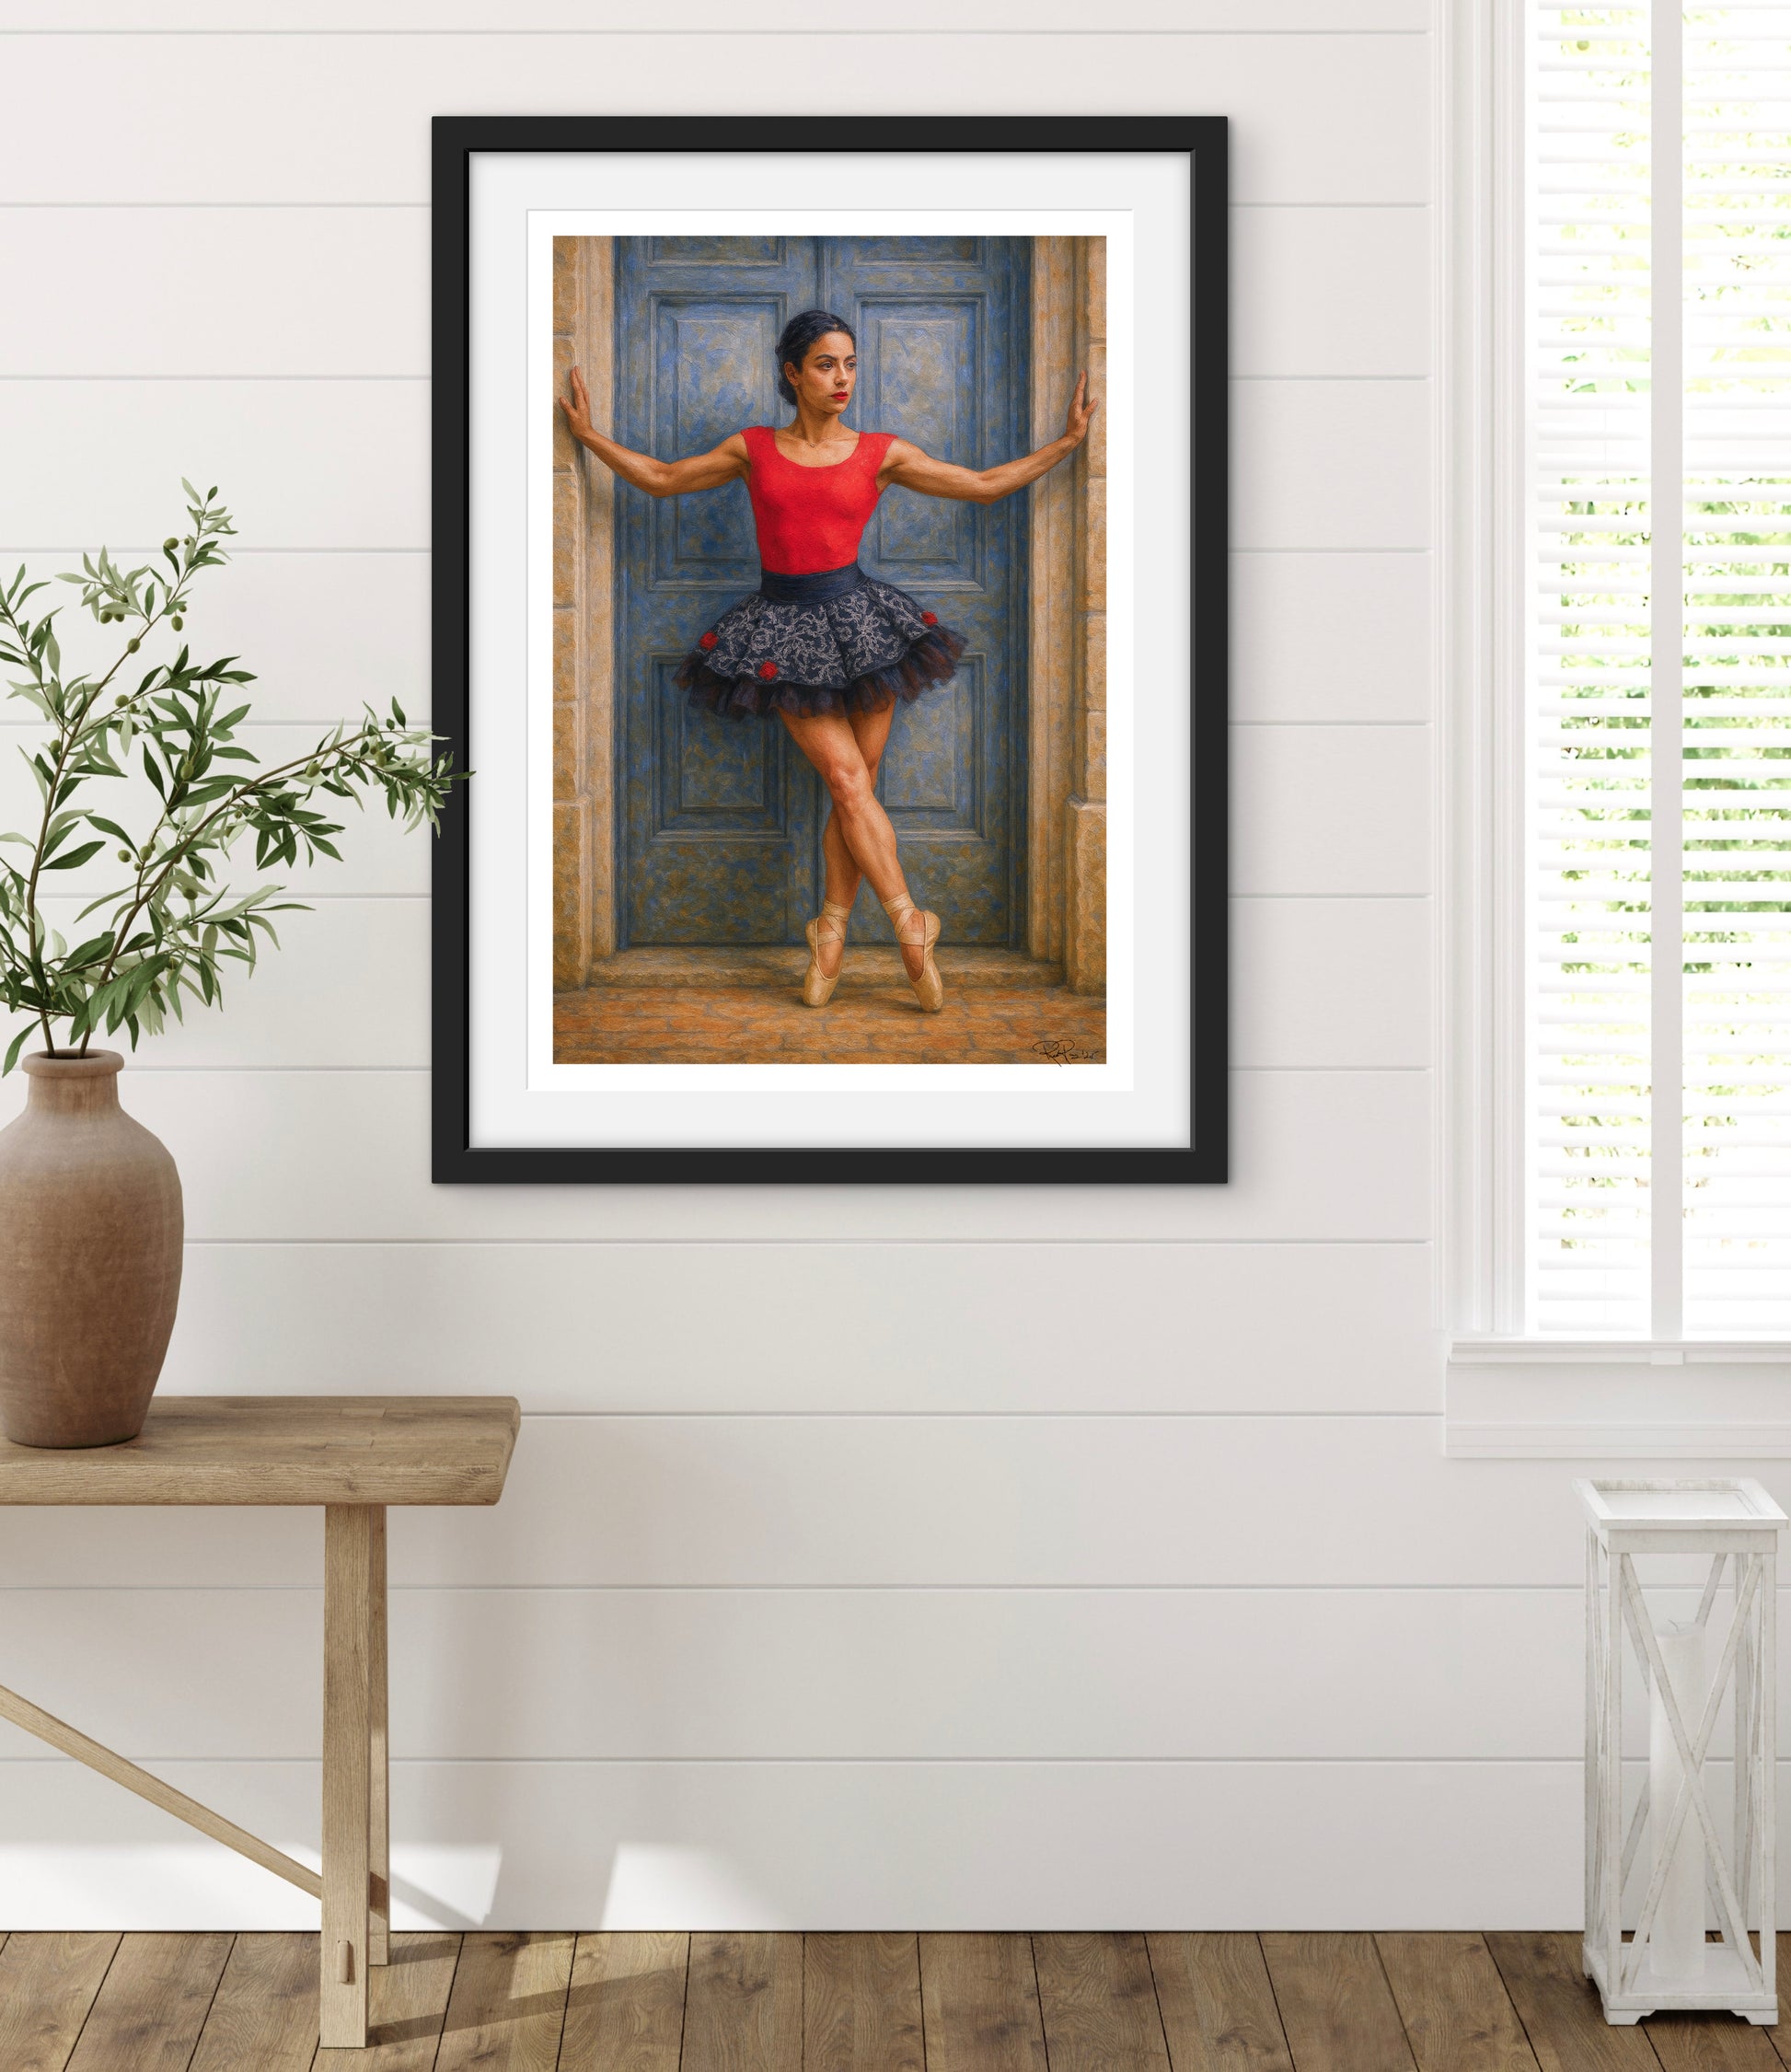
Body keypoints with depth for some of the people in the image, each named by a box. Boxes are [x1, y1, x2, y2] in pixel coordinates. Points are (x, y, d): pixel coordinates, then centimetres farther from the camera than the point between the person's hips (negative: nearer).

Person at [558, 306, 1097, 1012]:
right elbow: (661, 478, 15)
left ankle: (831, 932, 13)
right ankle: (910, 927, -6)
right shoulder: (753, 449, 5)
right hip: (784, 634, -1)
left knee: (853, 791, 1)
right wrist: (588, 434, 14)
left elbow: (984, 484, 7)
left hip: (857, 623, 1)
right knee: (848, 780, -10)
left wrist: (1068, 441, 4)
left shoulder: (880, 453, 4)